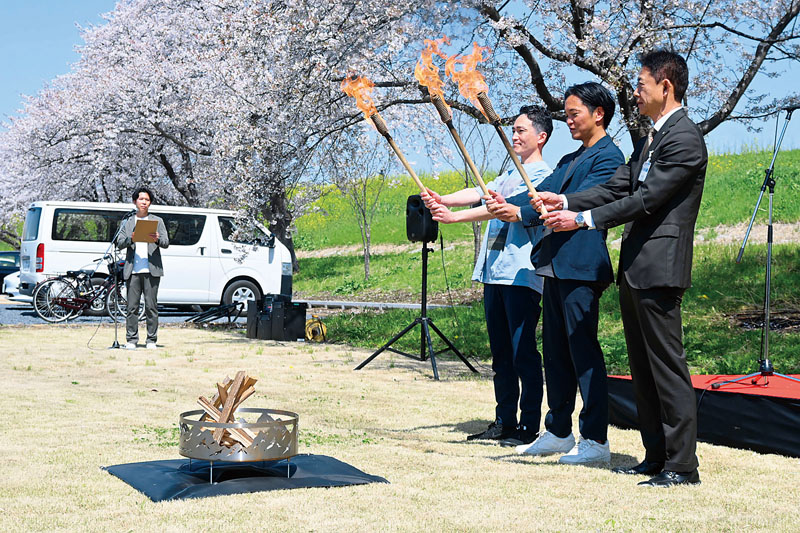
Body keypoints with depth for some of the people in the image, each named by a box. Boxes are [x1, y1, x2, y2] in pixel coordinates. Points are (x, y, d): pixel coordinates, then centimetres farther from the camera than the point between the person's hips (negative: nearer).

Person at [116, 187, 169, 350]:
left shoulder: (157, 221, 13)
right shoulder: (127, 222, 17)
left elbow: (166, 242, 4)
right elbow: (119, 243, 7)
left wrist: (157, 240, -19)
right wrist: (130, 240, -15)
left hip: (151, 270, -1)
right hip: (133, 269, 1)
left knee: (151, 306, -3)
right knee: (132, 307, -1)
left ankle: (151, 340, 2)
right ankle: (131, 340, 4)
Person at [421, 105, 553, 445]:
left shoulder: (542, 175, -5)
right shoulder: (510, 176, 24)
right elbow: (480, 193, 11)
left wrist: (456, 217, -25)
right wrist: (442, 200, -7)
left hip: (521, 275, -9)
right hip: (494, 273, 9)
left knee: (523, 351, -6)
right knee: (500, 352, 12)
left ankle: (528, 426, 0)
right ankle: (504, 421, 19)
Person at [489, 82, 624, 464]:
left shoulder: (609, 157, -7)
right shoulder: (569, 160, 23)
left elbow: (578, 203, -17)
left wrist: (519, 213, -21)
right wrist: (497, 206, 1)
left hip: (580, 267, -9)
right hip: (554, 265, 9)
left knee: (583, 351, -6)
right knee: (555, 351, 13)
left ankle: (596, 439, 0)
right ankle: (558, 432, 22)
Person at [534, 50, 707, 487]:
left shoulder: (684, 138, -12)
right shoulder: (650, 139, 19)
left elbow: (647, 200, -18)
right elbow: (616, 188, 16)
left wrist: (583, 219, -15)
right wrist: (565, 202, 4)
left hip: (658, 269, -10)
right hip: (634, 268, 10)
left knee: (667, 366, -6)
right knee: (642, 368, 14)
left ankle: (682, 466, 0)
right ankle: (656, 457, 22)